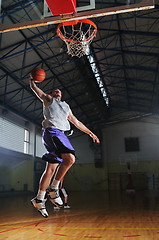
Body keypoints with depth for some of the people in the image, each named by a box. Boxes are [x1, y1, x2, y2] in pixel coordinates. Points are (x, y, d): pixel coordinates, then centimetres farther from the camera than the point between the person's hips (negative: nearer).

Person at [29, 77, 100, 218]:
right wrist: (32, 80, 37)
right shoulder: (48, 99, 17)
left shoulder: (66, 107, 32)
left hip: (61, 135, 7)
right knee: (70, 158, -24)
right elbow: (34, 87, 17)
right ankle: (53, 189, -14)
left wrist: (90, 133, 33)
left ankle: (39, 199, 6)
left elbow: (77, 122, 34)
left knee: (51, 169, 1)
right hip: (52, 131, -7)